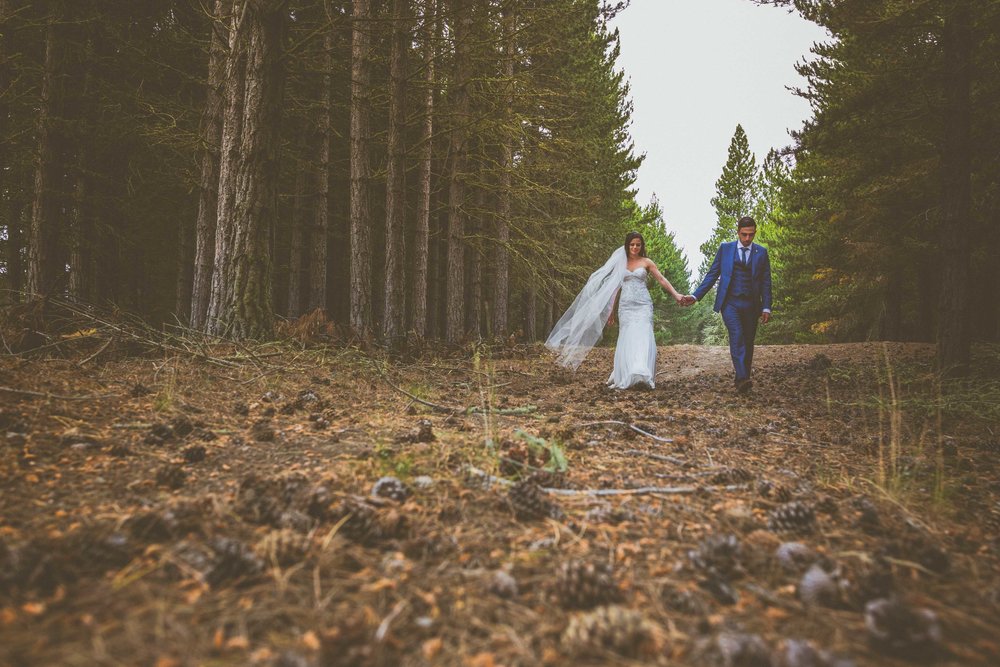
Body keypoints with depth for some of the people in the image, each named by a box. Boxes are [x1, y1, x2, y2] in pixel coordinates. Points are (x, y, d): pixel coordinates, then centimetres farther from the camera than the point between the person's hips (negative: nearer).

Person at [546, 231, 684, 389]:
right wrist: (611, 310, 16)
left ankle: (642, 375, -23)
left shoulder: (646, 262, 7)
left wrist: (676, 294, -11)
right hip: (626, 305, 2)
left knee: (642, 336, -15)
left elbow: (661, 279, 2)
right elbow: (617, 287, 15)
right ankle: (626, 377, -2)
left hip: (642, 305, -2)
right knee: (627, 339, -3)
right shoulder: (621, 263, 12)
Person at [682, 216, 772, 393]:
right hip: (730, 303, -2)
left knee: (748, 342, 6)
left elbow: (766, 282, 8)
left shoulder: (761, 252, 9)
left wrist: (766, 307, 0)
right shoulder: (725, 248, 7)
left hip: (751, 305, 2)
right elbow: (712, 274, 7)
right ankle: (742, 378, -28)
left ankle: (744, 378, 17)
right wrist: (696, 296, -1)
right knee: (737, 337, -19)